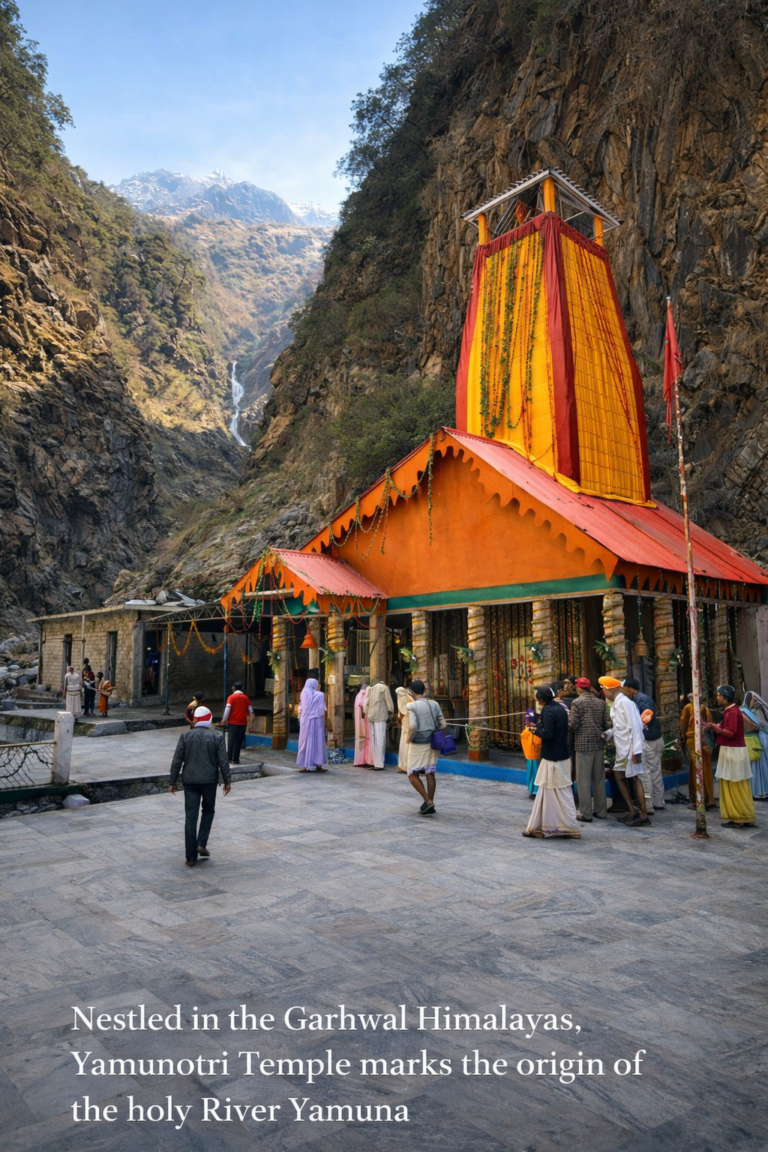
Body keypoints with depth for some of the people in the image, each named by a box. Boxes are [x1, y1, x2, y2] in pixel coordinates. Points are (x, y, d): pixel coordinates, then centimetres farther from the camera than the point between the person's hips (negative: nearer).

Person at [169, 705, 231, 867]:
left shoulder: (185, 736, -2)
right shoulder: (217, 737, -3)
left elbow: (177, 761, -2)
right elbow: (223, 761, -5)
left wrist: (172, 782, 6)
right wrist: (227, 781, 4)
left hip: (190, 781, 1)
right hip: (209, 780, 0)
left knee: (191, 817, 4)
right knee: (208, 810, 21)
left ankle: (191, 857, 6)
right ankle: (201, 843, 7)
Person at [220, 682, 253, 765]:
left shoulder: (231, 697, -4)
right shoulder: (246, 698, 6)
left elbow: (227, 709, -13)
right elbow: (251, 711, 7)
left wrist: (224, 720, -7)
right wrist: (248, 718, 23)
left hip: (233, 722, -2)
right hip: (243, 723, 2)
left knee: (231, 740, 6)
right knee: (239, 741, 7)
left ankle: (229, 758, 5)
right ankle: (235, 759, 6)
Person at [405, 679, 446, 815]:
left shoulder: (411, 706, -11)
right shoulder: (434, 704, 4)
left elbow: (413, 727, -22)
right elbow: (443, 725, 2)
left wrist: (408, 738, -5)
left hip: (417, 744, -5)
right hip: (431, 743, 5)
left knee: (413, 774, 6)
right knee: (430, 774, 9)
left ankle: (428, 801, -3)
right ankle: (430, 805, 14)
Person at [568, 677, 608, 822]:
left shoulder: (577, 702, -9)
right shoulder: (601, 702, 6)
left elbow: (573, 725, -13)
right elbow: (605, 724, 7)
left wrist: (568, 718, 7)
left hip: (583, 744, -5)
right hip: (598, 743, 5)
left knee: (583, 780, 0)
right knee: (599, 779, 13)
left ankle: (586, 813, 1)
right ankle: (601, 811, 19)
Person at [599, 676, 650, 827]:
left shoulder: (624, 702, -18)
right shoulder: (615, 704, 11)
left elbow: (634, 727, -22)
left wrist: (636, 750, -24)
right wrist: (607, 734, 2)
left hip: (631, 747, -9)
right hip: (622, 748, 10)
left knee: (635, 778, -3)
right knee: (619, 776, 12)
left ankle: (643, 815, 4)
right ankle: (632, 811, 21)